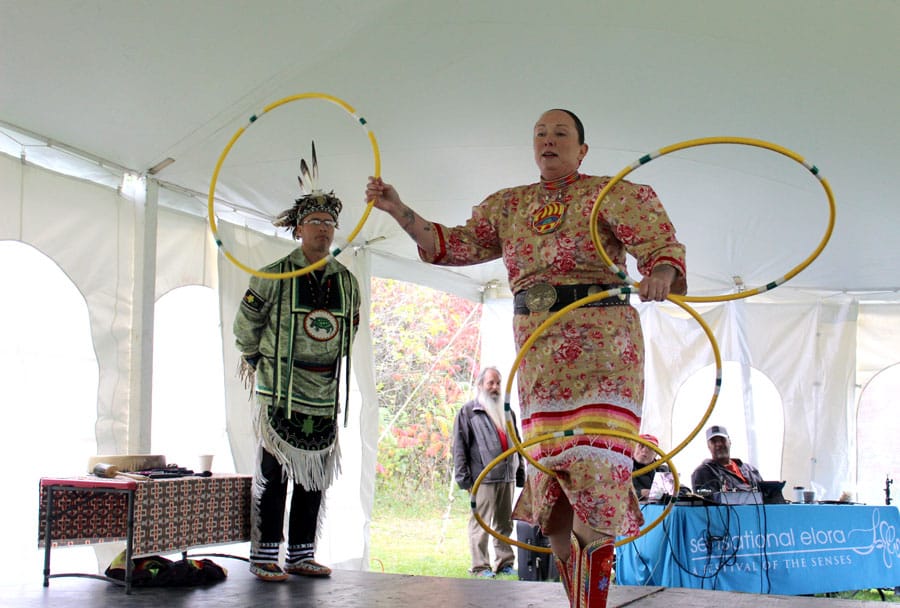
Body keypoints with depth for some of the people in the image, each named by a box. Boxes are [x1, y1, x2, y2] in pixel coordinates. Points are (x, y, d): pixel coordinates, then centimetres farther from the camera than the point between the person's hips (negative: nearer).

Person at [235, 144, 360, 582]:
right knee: (273, 475, -5)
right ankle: (263, 557, 3)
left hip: (325, 393, 5)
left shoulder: (347, 281, 9)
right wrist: (253, 358, 18)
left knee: (315, 476, 7)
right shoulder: (274, 276, -3)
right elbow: (246, 323, 8)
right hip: (280, 393, -4)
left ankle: (300, 556, 16)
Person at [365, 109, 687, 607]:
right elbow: (456, 245, 12)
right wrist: (398, 211, 1)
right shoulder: (508, 205, 17)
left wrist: (661, 274, -33)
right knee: (550, 486, 4)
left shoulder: (612, 195, 2)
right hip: (538, 353, 5)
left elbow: (661, 242, -9)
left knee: (593, 465, -14)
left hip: (602, 345, -5)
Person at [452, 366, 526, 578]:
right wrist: (463, 475, -10)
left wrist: (521, 471, 18)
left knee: (505, 523, 10)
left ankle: (505, 562, 18)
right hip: (483, 478, -6)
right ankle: (480, 566, 0)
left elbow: (516, 443, 23)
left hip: (507, 476, 6)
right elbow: (459, 446, -3)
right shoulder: (468, 412, 1)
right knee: (480, 523, -4)